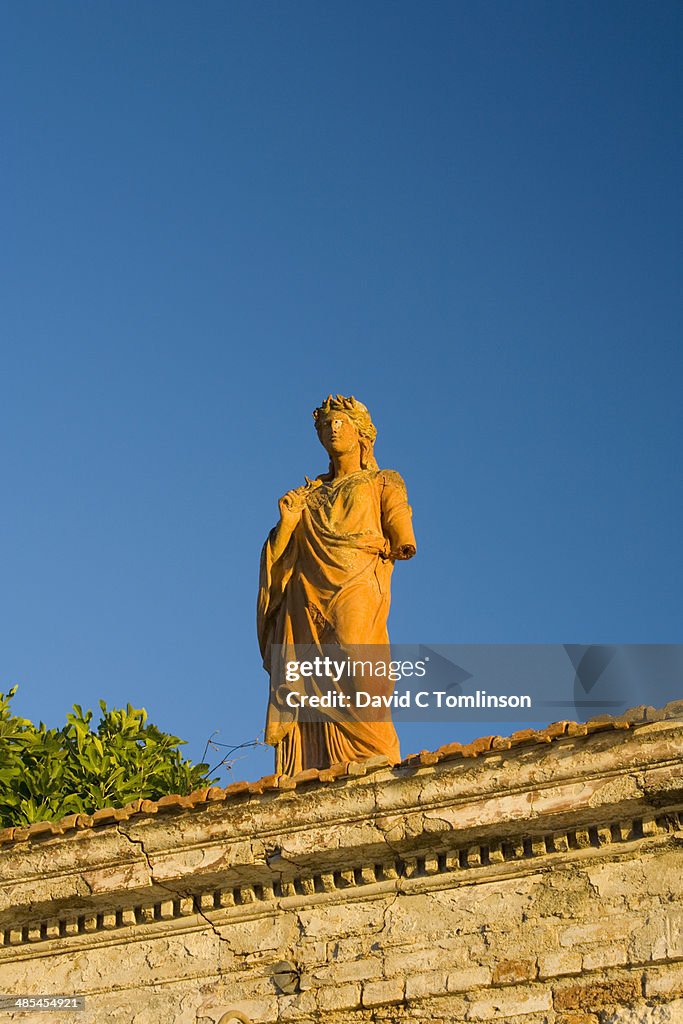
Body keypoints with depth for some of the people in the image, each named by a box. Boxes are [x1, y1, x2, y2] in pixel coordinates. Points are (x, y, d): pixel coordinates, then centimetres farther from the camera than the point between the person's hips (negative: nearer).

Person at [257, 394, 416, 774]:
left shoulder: (383, 482, 22)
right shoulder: (310, 493, 29)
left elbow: (399, 522, 6)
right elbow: (282, 551, 19)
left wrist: (402, 544, -10)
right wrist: (288, 519, 4)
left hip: (357, 585, -3)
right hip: (308, 591, 3)